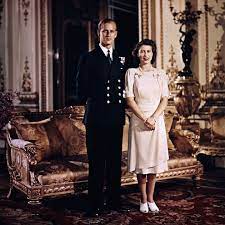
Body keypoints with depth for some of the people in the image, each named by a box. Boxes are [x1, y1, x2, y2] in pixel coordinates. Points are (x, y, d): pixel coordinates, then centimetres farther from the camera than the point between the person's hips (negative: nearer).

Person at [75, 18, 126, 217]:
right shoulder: (89, 58, 0)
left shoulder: (120, 59, 14)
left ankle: (114, 200, 23)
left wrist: (121, 104, 6)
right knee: (97, 163, 0)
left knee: (115, 161, 11)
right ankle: (95, 204, 10)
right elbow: (81, 91, -1)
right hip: (96, 118, -5)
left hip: (116, 118, 5)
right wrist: (96, 102, 2)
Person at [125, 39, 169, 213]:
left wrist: (153, 117, -12)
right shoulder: (131, 73, 3)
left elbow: (164, 99, 3)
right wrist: (144, 119, -13)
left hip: (157, 120, 2)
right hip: (138, 120, -2)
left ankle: (151, 199, 14)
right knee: (141, 160, 2)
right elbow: (130, 100, -3)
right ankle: (143, 200, 13)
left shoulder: (161, 74, 8)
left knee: (154, 160, 4)